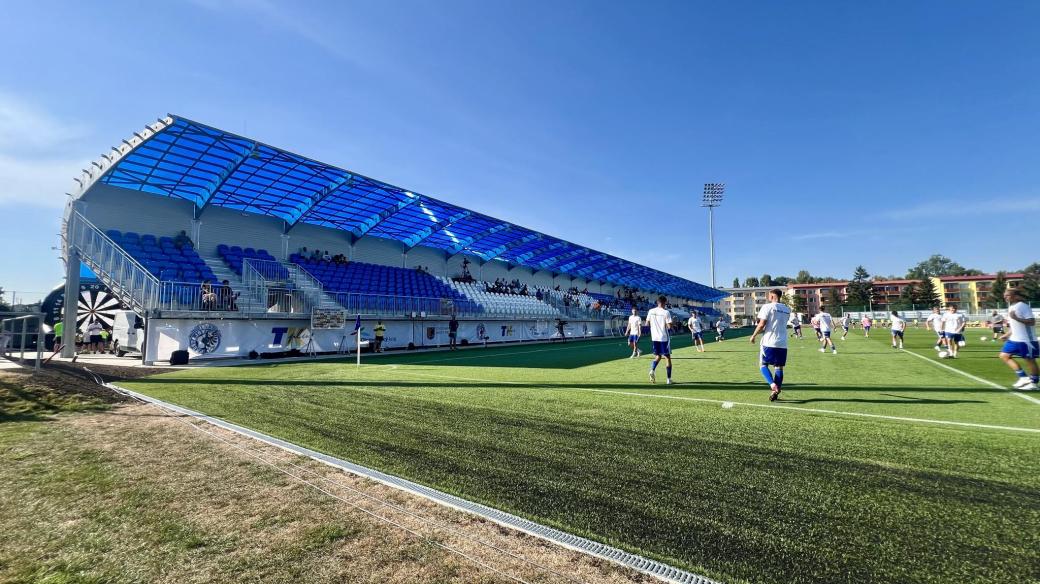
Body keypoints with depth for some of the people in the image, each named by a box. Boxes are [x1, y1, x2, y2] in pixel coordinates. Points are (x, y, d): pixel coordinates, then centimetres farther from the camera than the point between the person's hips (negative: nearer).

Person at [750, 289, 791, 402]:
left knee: (763, 364, 6)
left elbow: (761, 325, -12)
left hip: (769, 342, -5)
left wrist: (754, 336, 2)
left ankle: (773, 385, -15)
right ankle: (776, 391, 8)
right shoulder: (787, 309, 13)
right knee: (779, 367, 9)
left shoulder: (768, 306, -7)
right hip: (782, 343, 5)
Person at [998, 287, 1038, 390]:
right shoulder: (1011, 307, 12)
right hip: (1015, 339, 9)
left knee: (1029, 360, 2)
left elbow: (1032, 322, -23)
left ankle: (1033, 383, 16)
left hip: (1026, 340, -9)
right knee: (1004, 355, 5)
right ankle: (1023, 377, 10)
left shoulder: (1023, 306, -16)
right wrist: (1007, 334, 17)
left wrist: (1016, 318, -33)